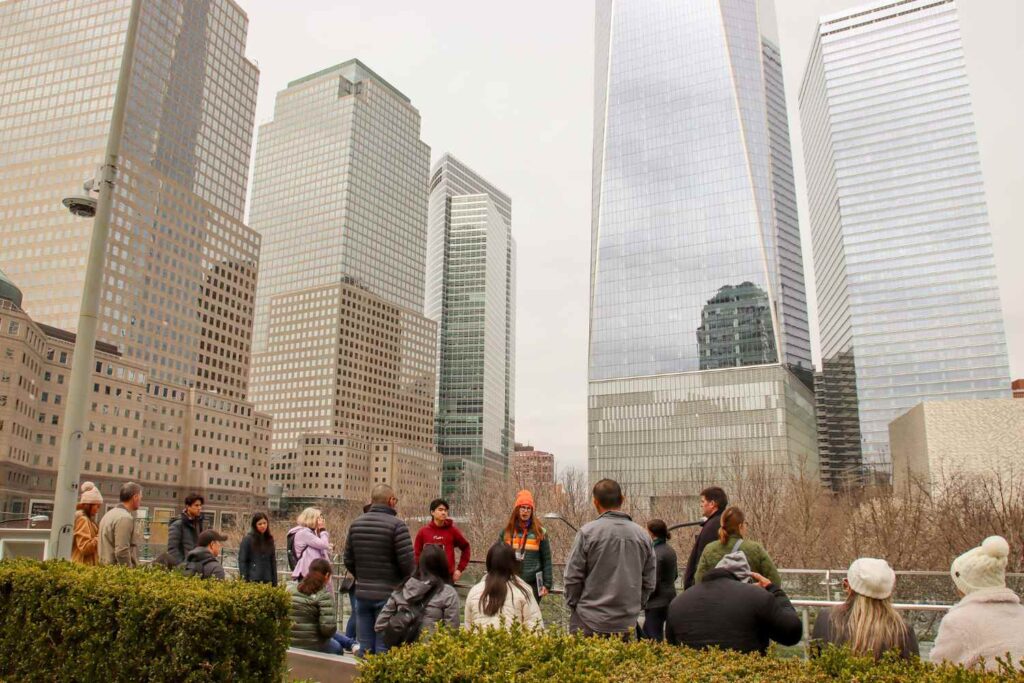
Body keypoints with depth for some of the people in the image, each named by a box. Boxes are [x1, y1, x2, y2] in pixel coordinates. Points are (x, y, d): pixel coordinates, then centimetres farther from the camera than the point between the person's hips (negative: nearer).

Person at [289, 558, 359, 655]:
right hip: (312, 646, -5)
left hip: (288, 643, 5)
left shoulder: (289, 587, -2)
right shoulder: (324, 593, -16)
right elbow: (329, 627, -22)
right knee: (337, 647, 30)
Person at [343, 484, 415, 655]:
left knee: (365, 649, 12)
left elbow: (348, 560, 9)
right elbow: (407, 562, -14)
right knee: (384, 650, 0)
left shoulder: (356, 524, 6)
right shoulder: (397, 525, -13)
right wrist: (406, 584, 5)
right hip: (388, 595, -5)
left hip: (362, 594, 5)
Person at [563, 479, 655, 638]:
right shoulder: (642, 535, 2)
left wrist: (573, 605, 8)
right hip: (627, 623, 3)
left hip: (590, 622, -3)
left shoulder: (588, 532, -10)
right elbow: (649, 581, 7)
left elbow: (572, 577, -7)